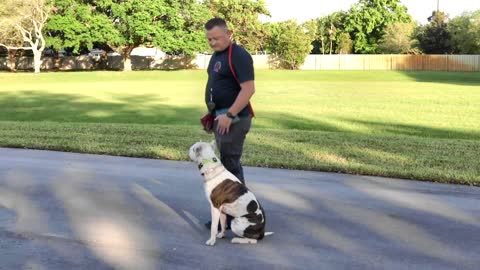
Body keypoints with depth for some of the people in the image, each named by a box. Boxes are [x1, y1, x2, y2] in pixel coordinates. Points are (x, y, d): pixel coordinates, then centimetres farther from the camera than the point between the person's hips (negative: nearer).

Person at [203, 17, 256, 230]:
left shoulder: (238, 55, -14)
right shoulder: (216, 55, 15)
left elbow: (248, 89, -22)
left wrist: (229, 115, -24)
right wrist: (212, 114, 18)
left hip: (233, 119, -10)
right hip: (220, 117, 10)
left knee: (230, 165, -6)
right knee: (230, 164, 13)